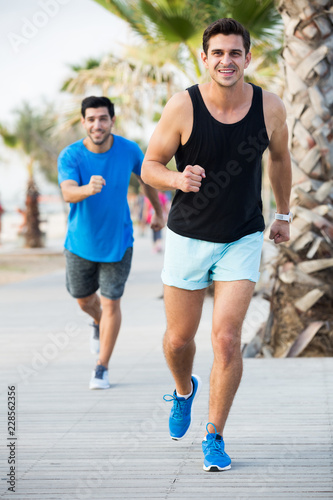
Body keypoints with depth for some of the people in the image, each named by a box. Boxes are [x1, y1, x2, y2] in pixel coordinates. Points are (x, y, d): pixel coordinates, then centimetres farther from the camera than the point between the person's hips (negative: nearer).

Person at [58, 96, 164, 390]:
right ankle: (99, 323, 52)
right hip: (81, 242, 0)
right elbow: (68, 193, -37)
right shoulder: (70, 156, -19)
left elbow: (146, 178, 8)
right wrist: (88, 189, -59)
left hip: (118, 241, 0)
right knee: (84, 300, 16)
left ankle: (102, 368, 13)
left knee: (111, 303, 0)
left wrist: (159, 212, 20)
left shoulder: (129, 151, -13)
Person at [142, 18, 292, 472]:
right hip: (188, 238, 0)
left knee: (227, 339, -10)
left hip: (243, 239, 0)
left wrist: (284, 215, 20)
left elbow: (279, 158, 12)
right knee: (179, 339, 10)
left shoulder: (270, 108, -8)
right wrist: (178, 179, -28)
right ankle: (184, 391, 45)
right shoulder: (183, 106, -15)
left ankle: (215, 437, 6)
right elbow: (149, 165, -6)